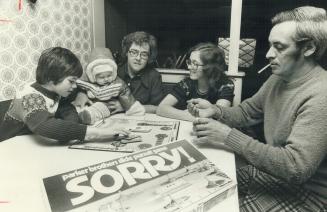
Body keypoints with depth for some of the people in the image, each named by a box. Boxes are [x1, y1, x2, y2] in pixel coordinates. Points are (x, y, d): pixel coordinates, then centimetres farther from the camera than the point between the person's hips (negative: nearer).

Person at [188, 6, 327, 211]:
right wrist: (215, 111, -10)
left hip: (303, 192, -7)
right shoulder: (278, 78, 2)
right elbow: (248, 111, 11)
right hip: (270, 171, 7)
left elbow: (296, 166, -31)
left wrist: (228, 136, -29)